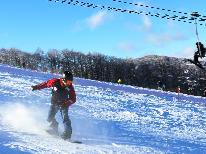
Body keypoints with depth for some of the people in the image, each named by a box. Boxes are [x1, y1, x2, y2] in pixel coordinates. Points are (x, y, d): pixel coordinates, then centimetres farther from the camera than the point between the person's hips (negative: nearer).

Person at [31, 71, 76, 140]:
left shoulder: (70, 87, -18)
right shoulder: (55, 82, -21)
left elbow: (73, 99, -12)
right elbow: (46, 83, -3)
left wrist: (66, 104, -28)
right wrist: (37, 87, 1)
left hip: (64, 104, -1)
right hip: (54, 103, 1)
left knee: (65, 117, -20)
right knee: (50, 118, -4)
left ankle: (67, 132, -20)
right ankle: (54, 128, 22)